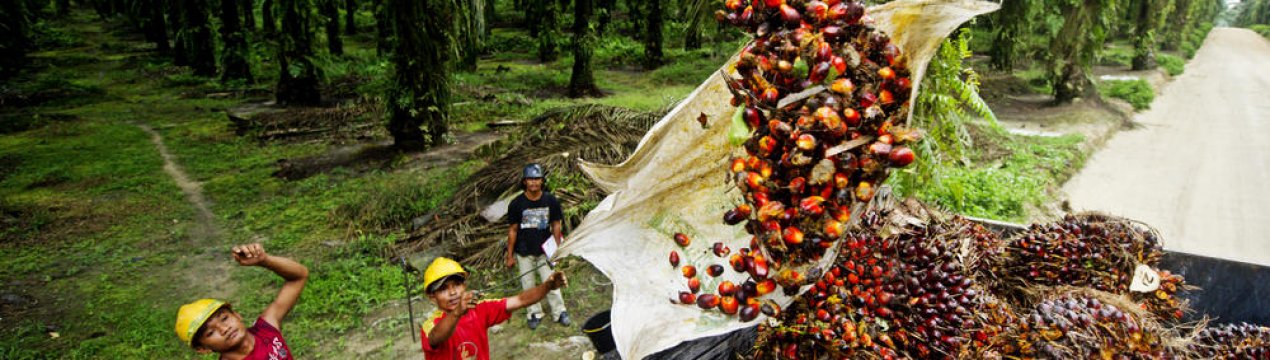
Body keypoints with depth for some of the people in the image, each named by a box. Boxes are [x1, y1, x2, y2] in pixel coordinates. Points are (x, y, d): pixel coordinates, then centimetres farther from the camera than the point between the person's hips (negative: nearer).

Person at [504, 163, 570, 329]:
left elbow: (556, 225, 2)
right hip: (524, 252, 0)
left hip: (544, 250, 0)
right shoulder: (516, 203, -9)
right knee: (528, 285, 10)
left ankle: (559, 311, 18)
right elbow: (513, 230, -3)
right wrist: (510, 255, -1)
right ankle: (535, 313, 26)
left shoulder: (551, 200, -7)